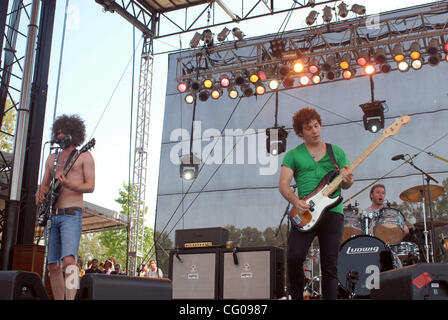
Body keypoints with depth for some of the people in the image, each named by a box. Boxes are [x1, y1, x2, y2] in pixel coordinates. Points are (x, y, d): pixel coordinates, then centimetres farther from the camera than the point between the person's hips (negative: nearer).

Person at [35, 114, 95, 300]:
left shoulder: (84, 156, 5)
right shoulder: (52, 158, 21)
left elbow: (90, 186, -4)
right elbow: (44, 185, 26)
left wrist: (68, 185, -22)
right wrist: (40, 194, 2)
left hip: (71, 215, -6)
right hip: (52, 216, 6)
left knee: (68, 260, -22)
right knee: (53, 266, 3)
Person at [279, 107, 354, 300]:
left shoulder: (337, 152, 16)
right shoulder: (293, 155, 11)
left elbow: (345, 185, 15)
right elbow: (283, 184, 3)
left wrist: (347, 180, -11)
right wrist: (296, 202, -16)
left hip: (333, 212, 1)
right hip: (306, 213, -1)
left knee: (330, 265, -2)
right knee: (295, 257, -16)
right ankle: (296, 297, 6)